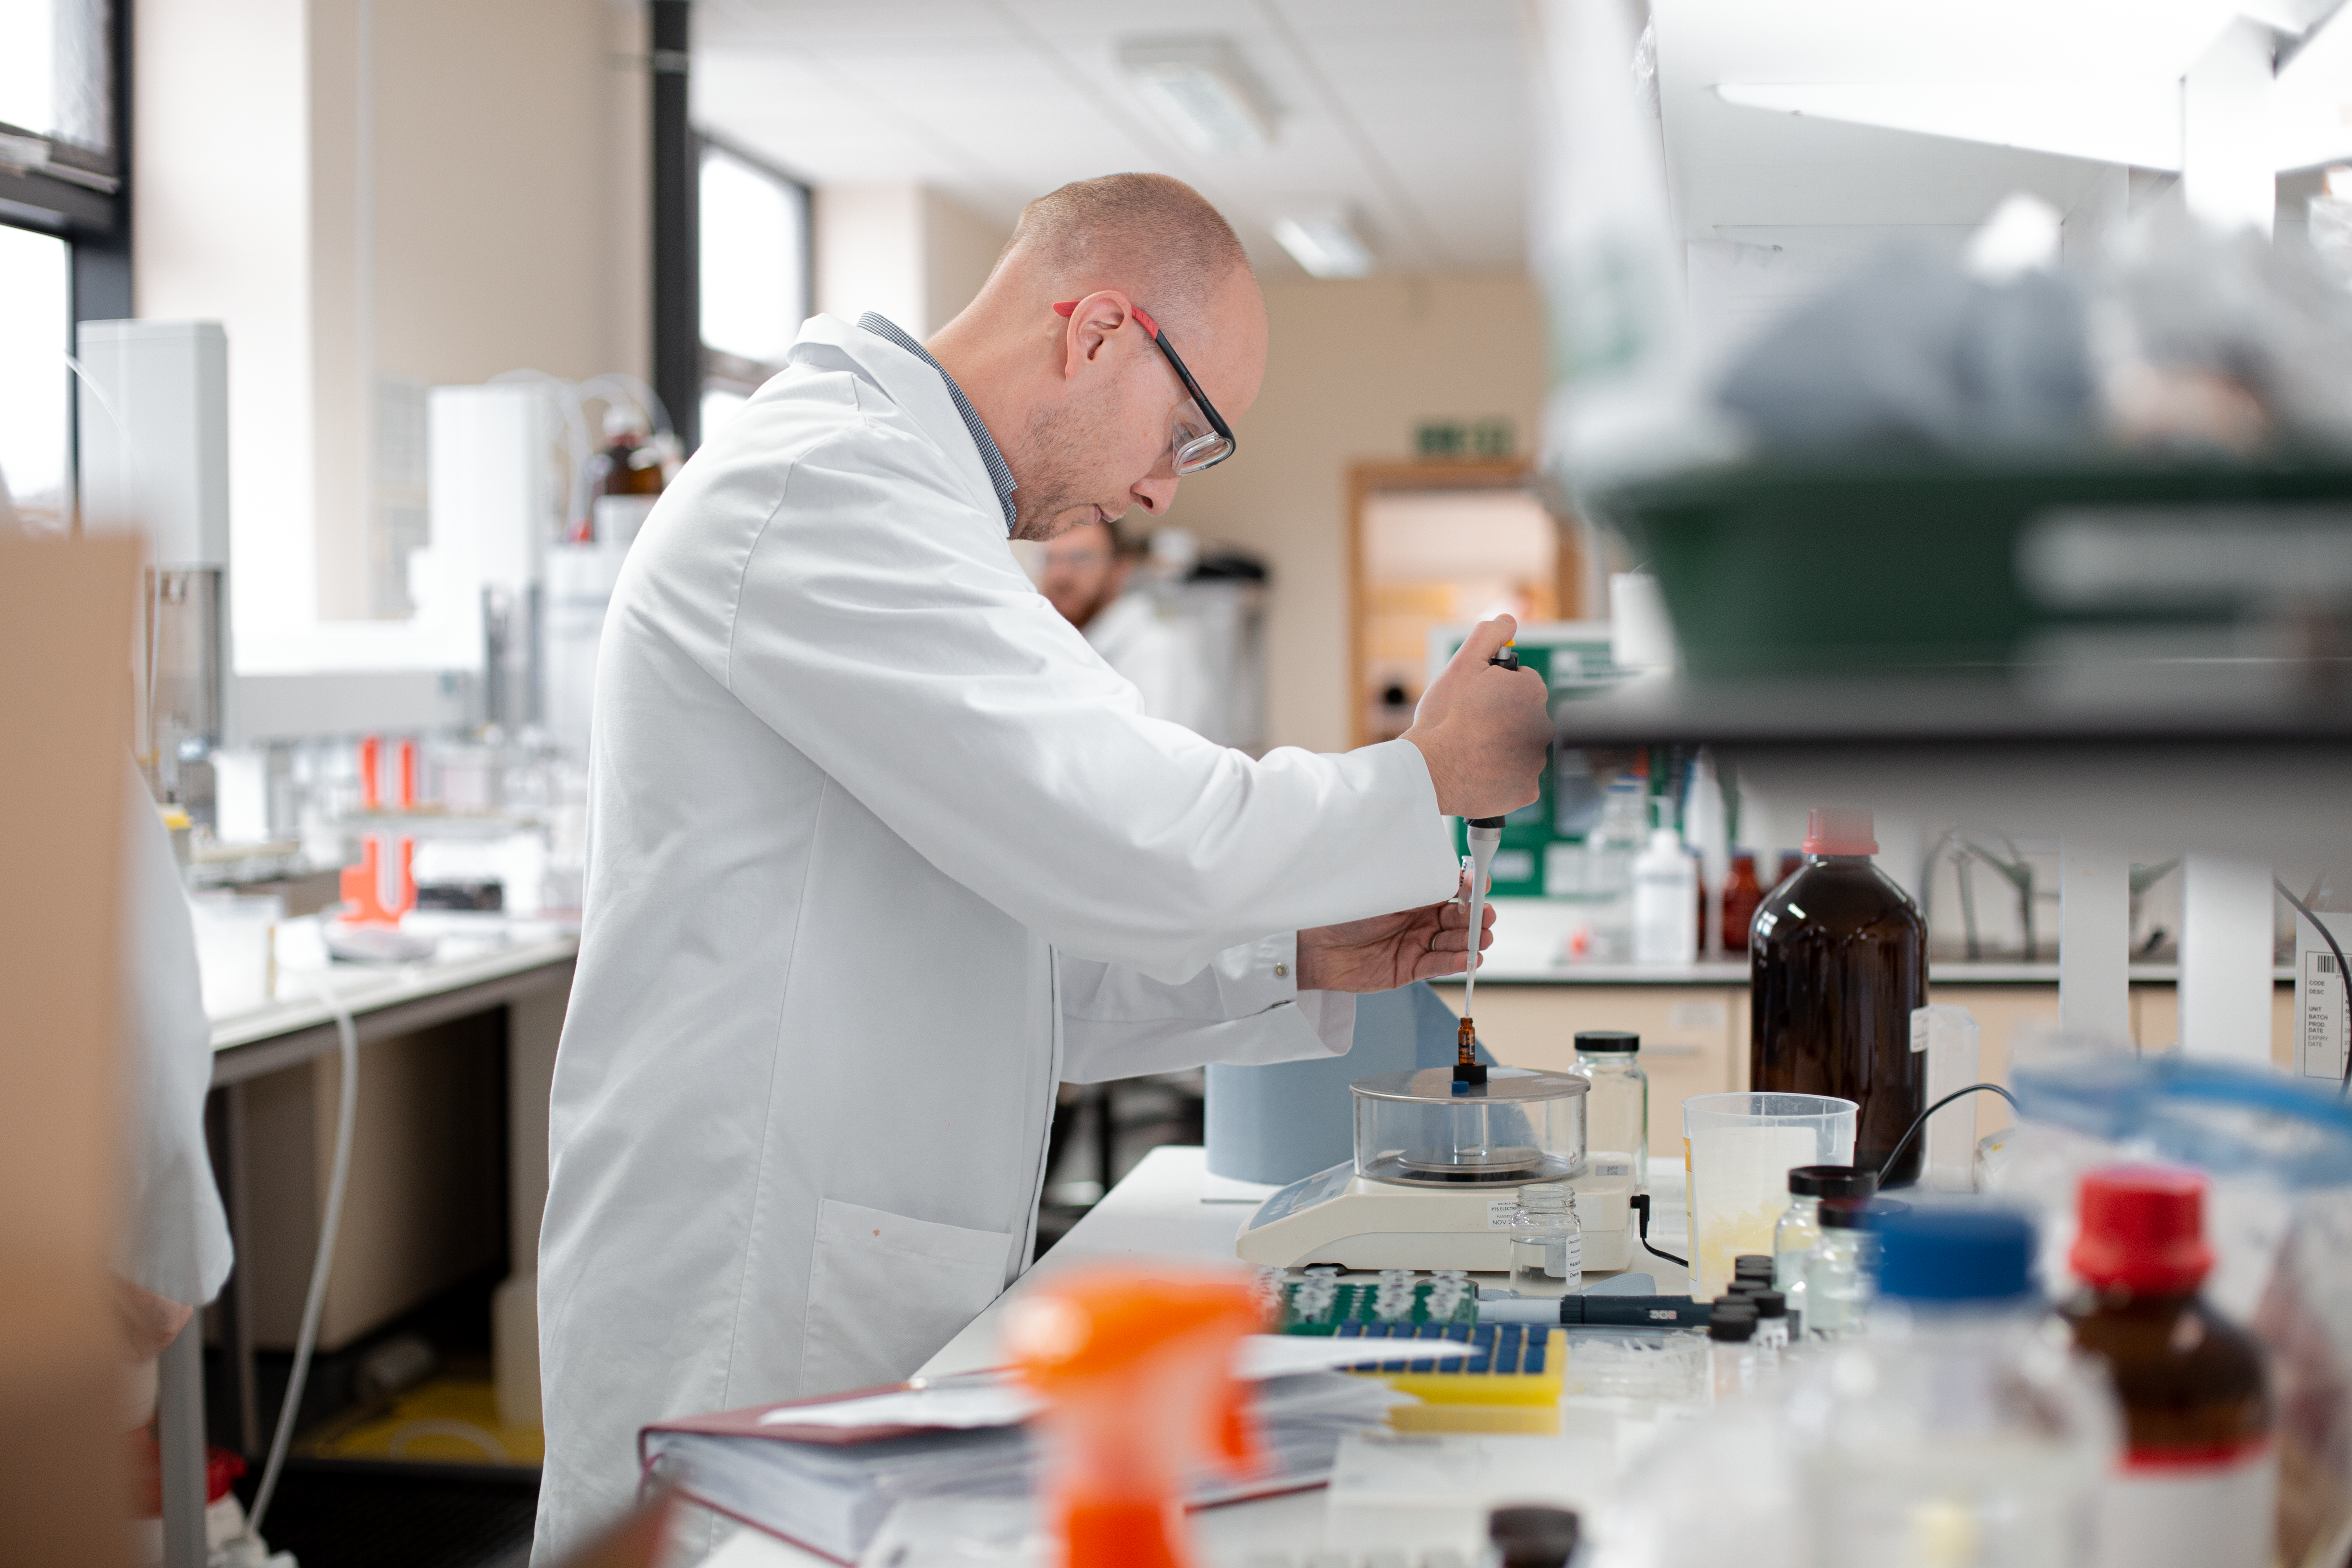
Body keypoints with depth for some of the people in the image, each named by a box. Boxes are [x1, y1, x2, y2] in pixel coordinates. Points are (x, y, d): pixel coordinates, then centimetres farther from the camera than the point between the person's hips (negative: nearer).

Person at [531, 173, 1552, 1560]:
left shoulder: (897, 495, 21)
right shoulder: (825, 483, -12)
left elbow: (990, 977, 22)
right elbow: (1124, 836, -22)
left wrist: (1299, 966, 11)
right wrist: (1430, 783, -7)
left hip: (865, 1308, 10)